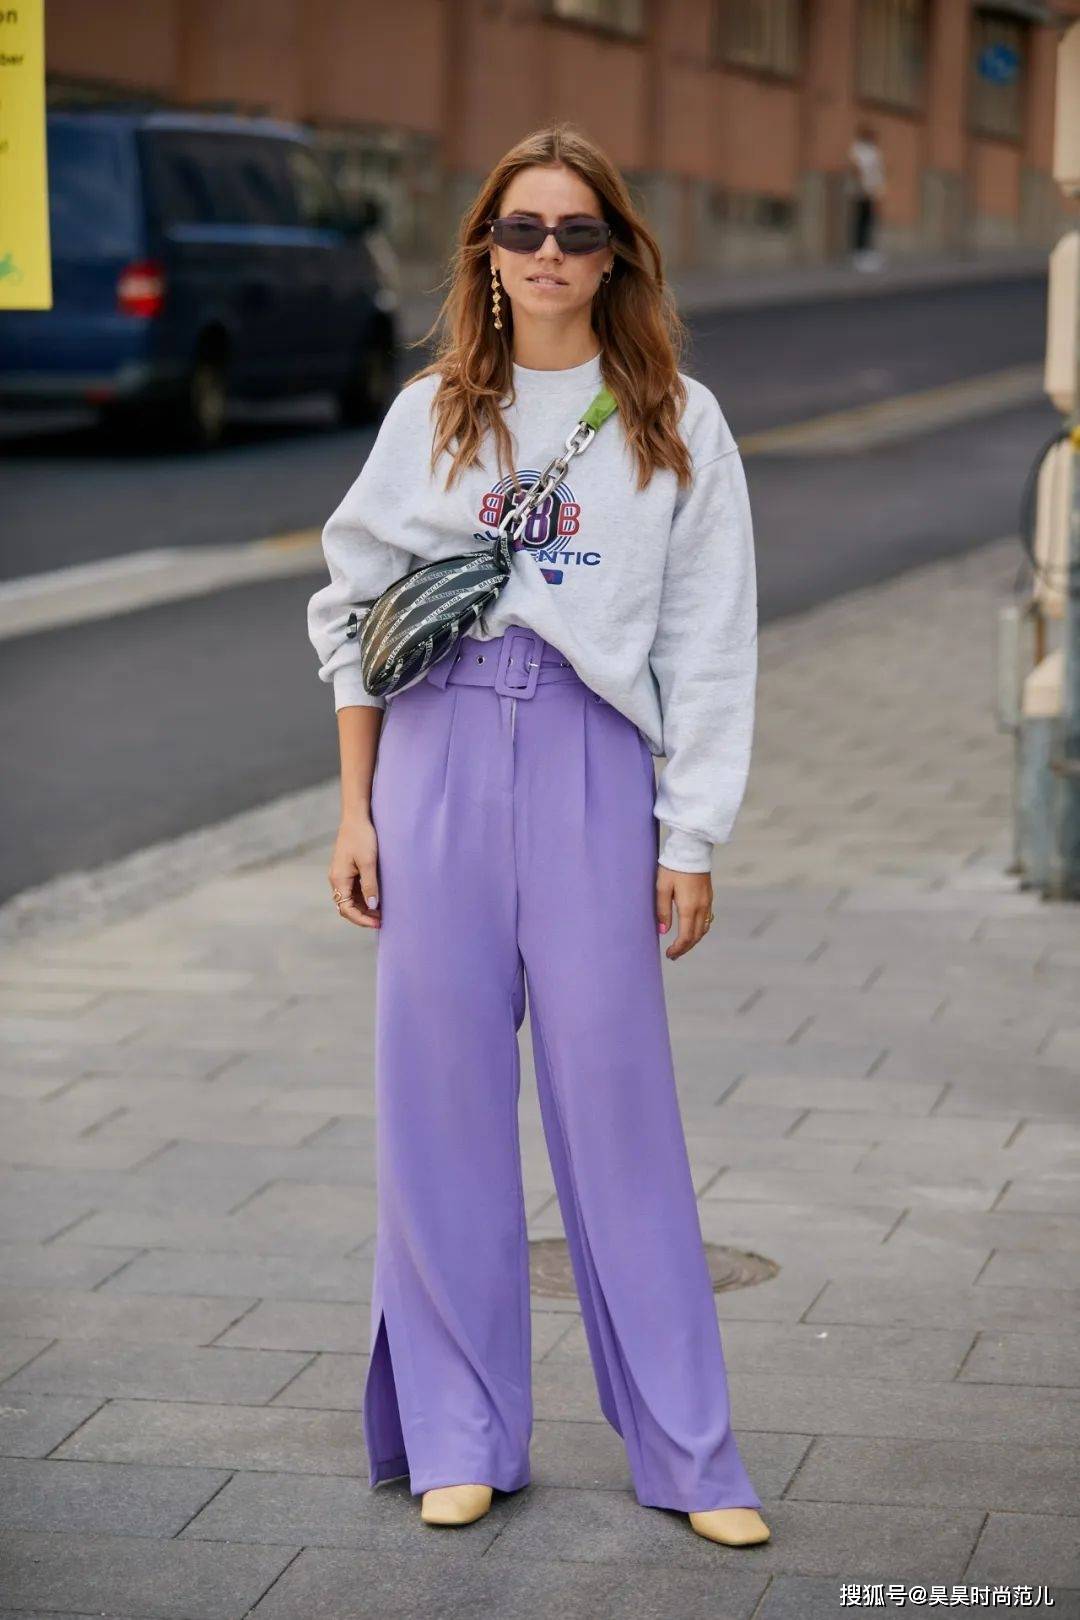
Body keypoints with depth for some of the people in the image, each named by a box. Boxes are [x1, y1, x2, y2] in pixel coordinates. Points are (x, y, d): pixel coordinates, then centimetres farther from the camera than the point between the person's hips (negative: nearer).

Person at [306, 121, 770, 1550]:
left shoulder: (679, 424, 6)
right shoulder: (431, 414, 10)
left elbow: (710, 649, 4)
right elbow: (358, 615, 12)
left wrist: (691, 838, -1)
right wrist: (356, 813, 6)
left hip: (592, 761, -2)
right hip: (439, 752, 2)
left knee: (617, 1100, -2)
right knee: (442, 1093, 3)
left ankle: (689, 1452, 7)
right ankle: (462, 1437, 14)